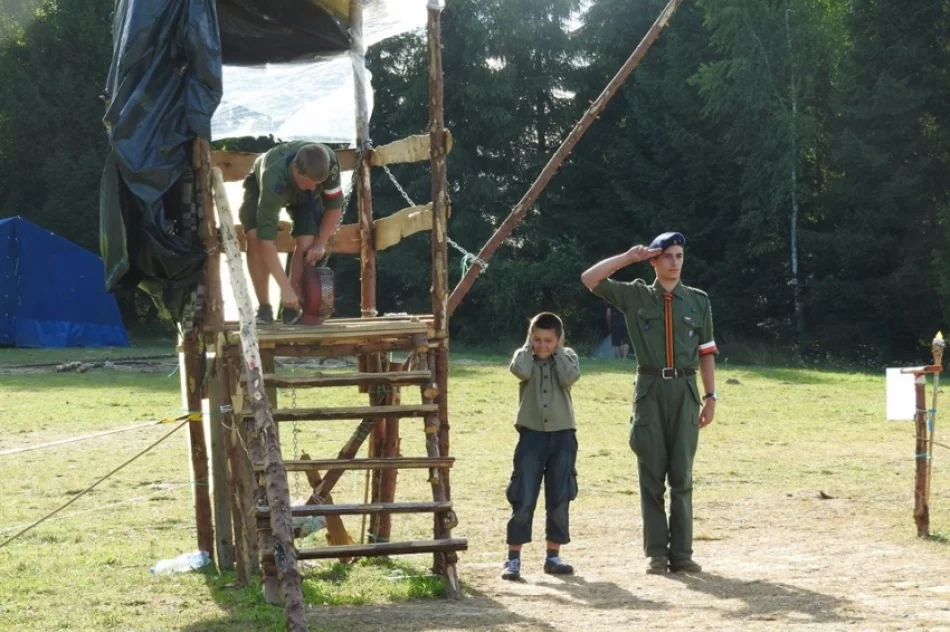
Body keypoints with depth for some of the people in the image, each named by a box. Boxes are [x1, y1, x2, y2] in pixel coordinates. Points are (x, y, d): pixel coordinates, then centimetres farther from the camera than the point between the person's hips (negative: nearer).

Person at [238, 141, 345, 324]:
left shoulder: (329, 164, -38)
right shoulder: (273, 180, -47)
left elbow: (334, 206, -17)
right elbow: (266, 238, -47)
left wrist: (320, 244, -21)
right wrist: (285, 287, -49)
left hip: (303, 196, 2)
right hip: (260, 185, -2)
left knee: (307, 244, -20)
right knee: (256, 236, -27)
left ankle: (293, 307, -4)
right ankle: (264, 307, -14)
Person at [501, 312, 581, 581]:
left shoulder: (567, 357, 4)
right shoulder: (525, 357, 3)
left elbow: (570, 378, -17)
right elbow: (520, 371, -21)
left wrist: (558, 351, -8)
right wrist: (529, 346, -8)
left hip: (562, 435, 1)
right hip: (531, 434, -1)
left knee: (559, 500, 6)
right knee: (522, 500, -4)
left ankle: (553, 556, 16)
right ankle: (513, 558, 0)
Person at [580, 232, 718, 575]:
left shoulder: (698, 301, 9)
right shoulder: (636, 295, 6)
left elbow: (706, 352, 10)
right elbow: (589, 279, -3)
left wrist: (711, 396, 5)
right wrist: (627, 258, -4)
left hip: (685, 391, 1)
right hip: (650, 389, -1)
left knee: (682, 475, 1)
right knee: (652, 473, 0)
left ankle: (681, 552, 4)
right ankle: (656, 552, 4)